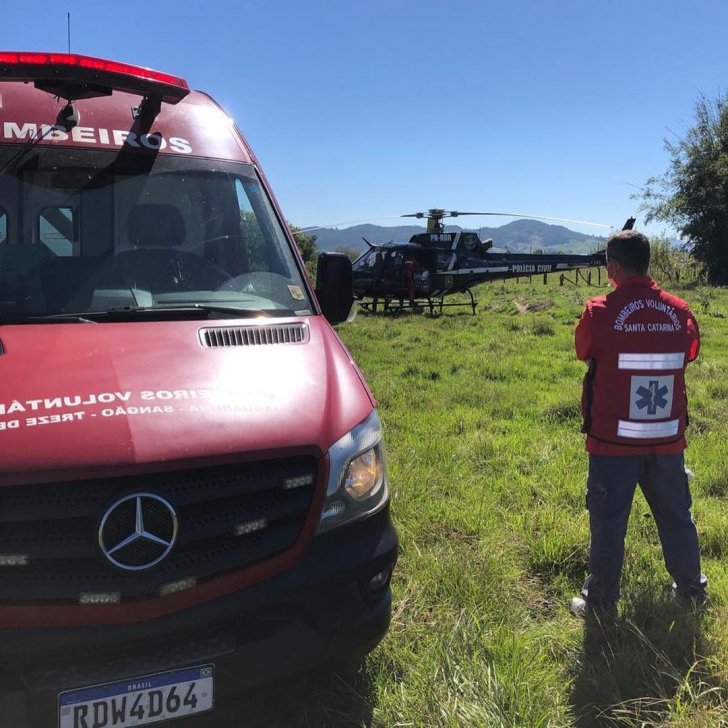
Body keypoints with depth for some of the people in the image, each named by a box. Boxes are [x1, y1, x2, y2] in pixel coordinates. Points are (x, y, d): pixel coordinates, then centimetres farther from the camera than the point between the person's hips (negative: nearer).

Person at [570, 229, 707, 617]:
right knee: (677, 517, 20)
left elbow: (584, 352, 3)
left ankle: (601, 603, 19)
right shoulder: (680, 312, -4)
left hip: (613, 442, -3)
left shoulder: (599, 312, -15)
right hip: (668, 441, 4)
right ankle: (691, 589, 37)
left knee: (608, 525, 8)